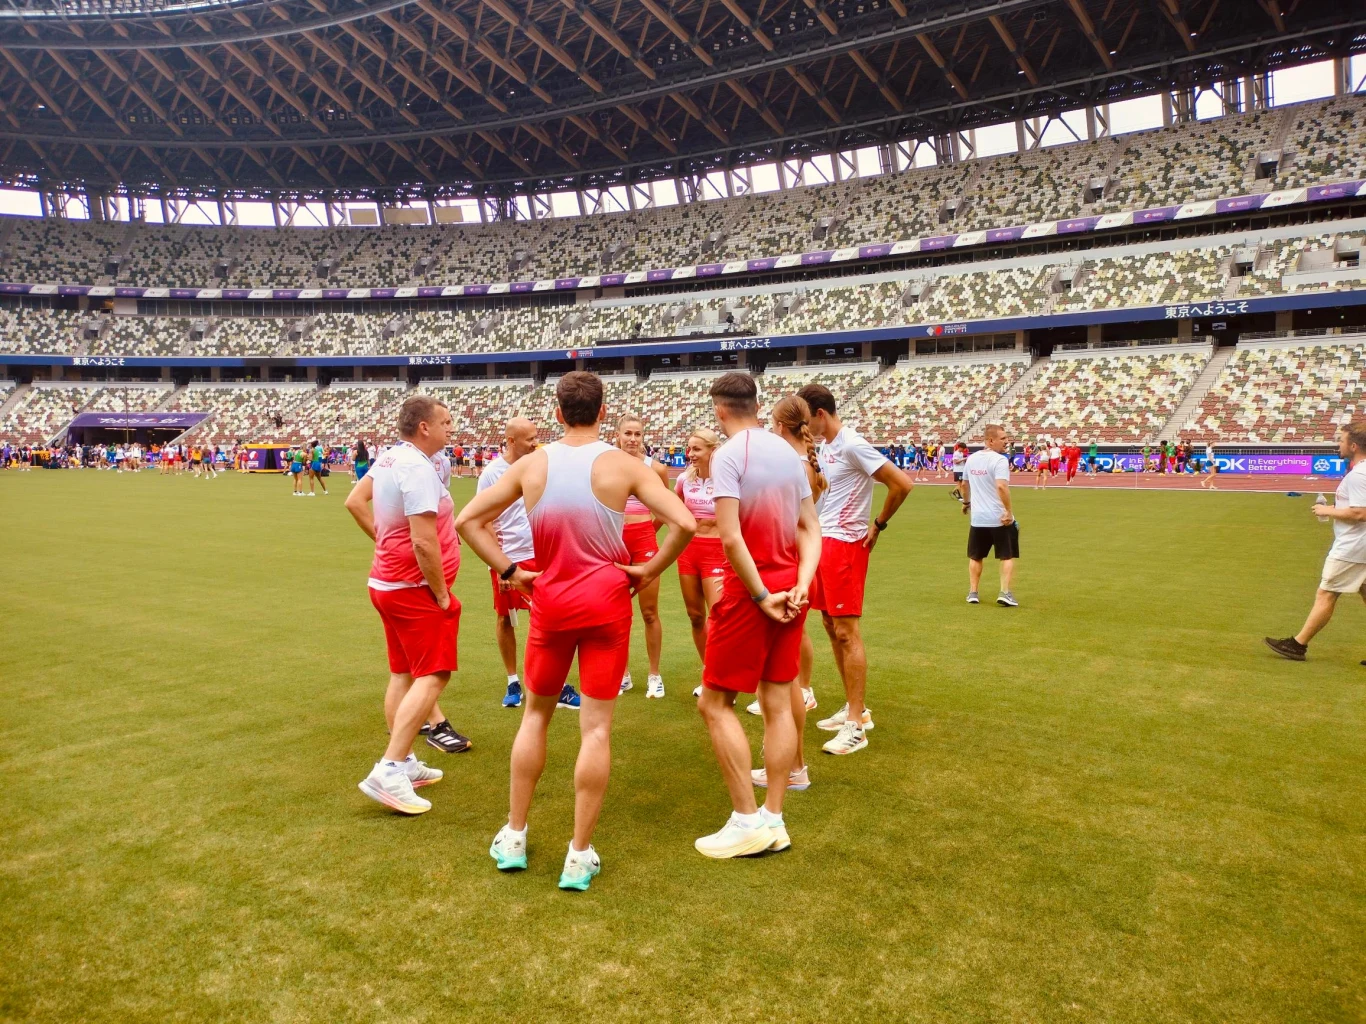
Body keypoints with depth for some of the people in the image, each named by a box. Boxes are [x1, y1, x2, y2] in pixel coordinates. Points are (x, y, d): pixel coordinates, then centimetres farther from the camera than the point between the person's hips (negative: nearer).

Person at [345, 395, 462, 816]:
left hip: (387, 581, 10)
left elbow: (354, 501, 18)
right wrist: (442, 594, -17)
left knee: (403, 674, 16)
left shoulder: (390, 458, 6)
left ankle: (404, 764, 25)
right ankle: (389, 771, -11)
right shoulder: (419, 468, -22)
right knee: (432, 676, -8)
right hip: (415, 588, -10)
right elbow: (425, 543, -26)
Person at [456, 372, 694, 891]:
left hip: (550, 600, 2)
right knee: (596, 727, 4)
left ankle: (513, 838, 26)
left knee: (535, 714, 20)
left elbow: (467, 520, 0)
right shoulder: (622, 465, -8)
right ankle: (579, 857, 10)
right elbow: (684, 523, -17)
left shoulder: (530, 464, -1)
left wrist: (509, 571, 1)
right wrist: (649, 570, -5)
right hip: (607, 600, -2)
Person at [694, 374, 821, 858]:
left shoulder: (728, 455, -13)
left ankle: (747, 821, 3)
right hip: (789, 584, 7)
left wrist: (761, 596, -15)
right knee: (778, 701, 11)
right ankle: (774, 820, 17)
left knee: (715, 703, 3)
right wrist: (801, 584, -4)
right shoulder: (789, 452, 8)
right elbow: (810, 527, 5)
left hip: (750, 588, -7)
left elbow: (731, 538, -21)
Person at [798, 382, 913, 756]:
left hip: (846, 544, -9)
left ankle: (856, 726, 0)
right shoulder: (825, 447, 11)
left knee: (846, 631, -7)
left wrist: (878, 525, -10)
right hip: (824, 542, 9)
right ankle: (855, 708, 25)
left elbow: (902, 484, -19)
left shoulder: (852, 446, -16)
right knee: (831, 627, 13)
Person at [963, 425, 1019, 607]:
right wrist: (1008, 510, -22)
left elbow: (965, 484, 22)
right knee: (1007, 556, 7)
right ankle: (1005, 593, 1)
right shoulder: (999, 460, -14)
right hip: (999, 518, -5)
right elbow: (1001, 486, -28)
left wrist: (967, 502, 39)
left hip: (978, 518, 5)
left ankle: (973, 593, 19)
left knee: (975, 557, 17)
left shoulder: (971, 459, 7)